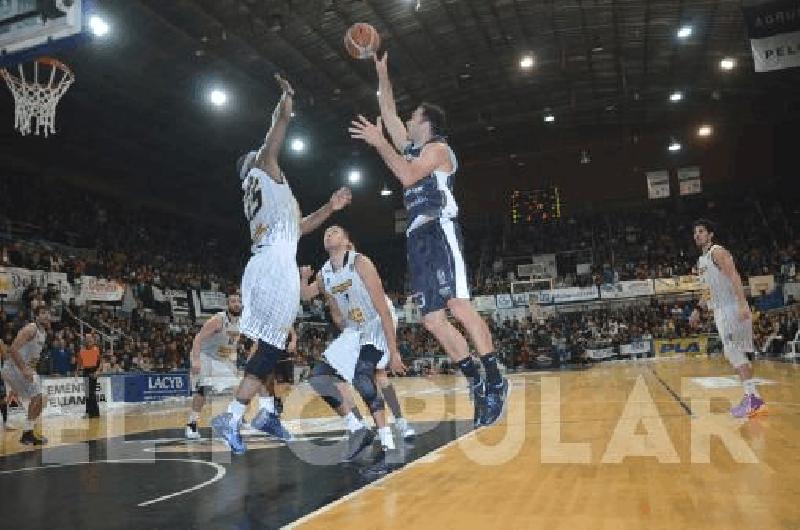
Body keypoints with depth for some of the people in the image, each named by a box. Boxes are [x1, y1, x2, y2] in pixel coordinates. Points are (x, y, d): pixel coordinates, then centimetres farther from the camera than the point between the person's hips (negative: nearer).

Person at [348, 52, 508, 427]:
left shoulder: (437, 147, 3)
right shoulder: (411, 147, 26)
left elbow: (408, 175, -15)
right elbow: (388, 112, 31)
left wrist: (379, 143, -11)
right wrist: (382, 73, 32)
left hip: (440, 231, -8)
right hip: (418, 238, 8)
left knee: (458, 306, -19)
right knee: (432, 320, 0)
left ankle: (495, 382, -14)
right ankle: (477, 384, 5)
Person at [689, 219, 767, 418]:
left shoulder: (717, 252, -9)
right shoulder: (701, 261, 19)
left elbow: (734, 277, -21)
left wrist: (742, 304, -31)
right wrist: (698, 309, 24)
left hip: (732, 308, -10)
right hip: (720, 310, 10)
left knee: (733, 350, -16)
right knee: (734, 352, 9)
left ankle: (752, 398, -16)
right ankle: (753, 398, 13)